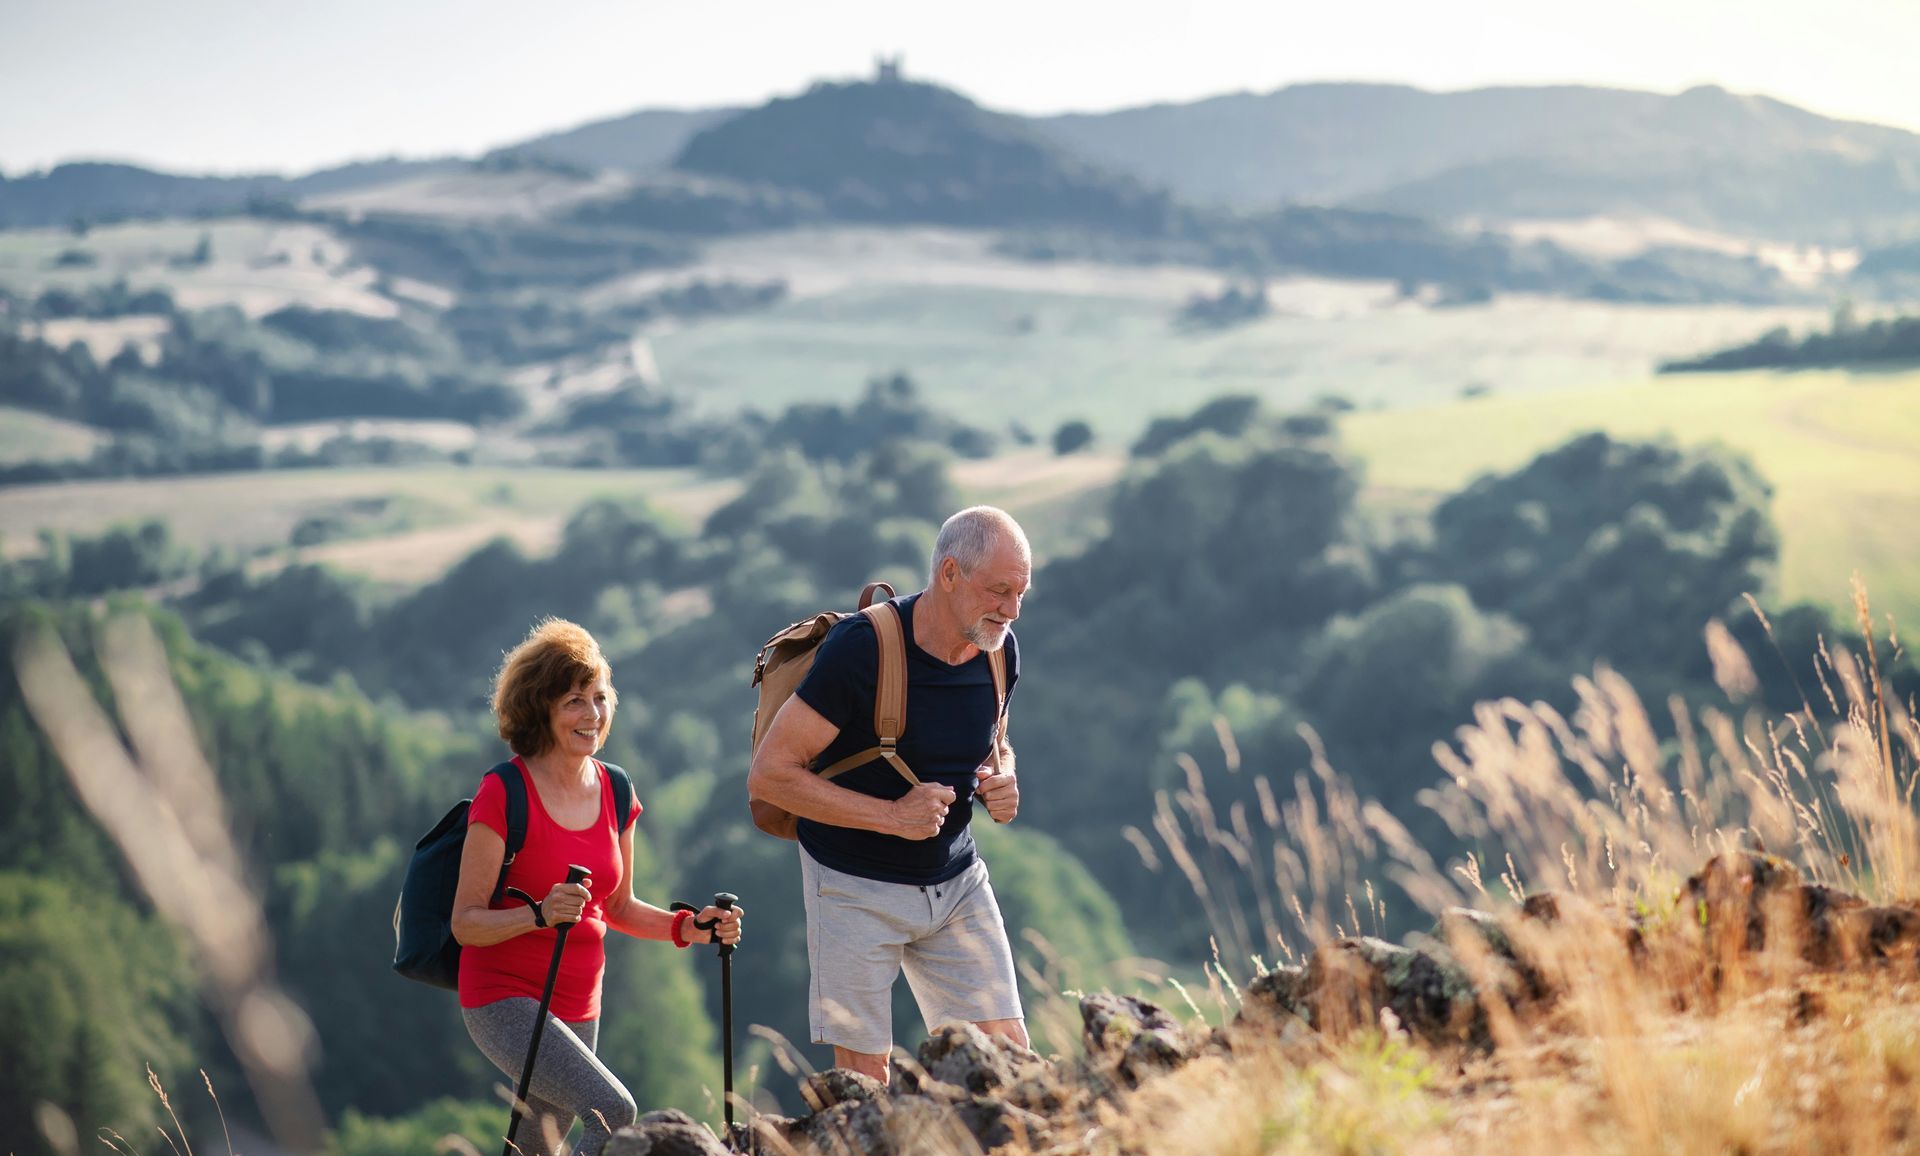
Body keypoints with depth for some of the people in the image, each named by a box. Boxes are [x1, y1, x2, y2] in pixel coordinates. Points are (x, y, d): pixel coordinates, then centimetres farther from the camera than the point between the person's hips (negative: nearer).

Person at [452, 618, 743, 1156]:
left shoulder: (614, 791, 5)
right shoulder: (504, 794, -15)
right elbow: (465, 922, -16)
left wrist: (687, 927, -1)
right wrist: (540, 914, -33)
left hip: (578, 1006, 7)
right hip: (504, 998, -7)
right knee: (613, 1111, -27)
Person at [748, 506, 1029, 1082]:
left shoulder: (999, 649, -2)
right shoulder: (863, 648, -21)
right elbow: (769, 774, -20)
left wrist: (1000, 785, -6)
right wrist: (892, 816, -24)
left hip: (958, 881, 5)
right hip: (857, 885, -5)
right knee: (865, 1076, -3)